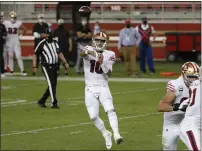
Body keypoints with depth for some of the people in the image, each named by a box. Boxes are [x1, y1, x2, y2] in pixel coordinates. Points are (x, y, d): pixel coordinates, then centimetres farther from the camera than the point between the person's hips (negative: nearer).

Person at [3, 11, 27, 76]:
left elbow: (24, 29, 12)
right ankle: (11, 70, 12)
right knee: (10, 56, 5)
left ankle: (22, 70, -3)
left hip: (16, 42, 0)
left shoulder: (18, 23, -3)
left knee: (19, 56, -5)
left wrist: (20, 35, 4)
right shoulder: (6, 23, -6)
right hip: (8, 41, 0)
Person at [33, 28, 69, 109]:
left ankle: (41, 101, 20)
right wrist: (34, 66, -11)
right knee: (51, 84, -11)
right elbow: (35, 54, -6)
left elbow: (59, 53, 21)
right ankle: (54, 103, -6)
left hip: (54, 66, 7)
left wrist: (65, 62, 14)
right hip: (46, 67, -7)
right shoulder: (42, 44, -10)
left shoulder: (55, 42, 10)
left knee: (53, 85, 9)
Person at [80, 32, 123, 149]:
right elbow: (82, 54, -30)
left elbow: (109, 73, -8)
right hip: (90, 89, 0)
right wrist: (88, 52, -53)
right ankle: (106, 134, 21)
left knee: (110, 110, -20)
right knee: (94, 116, 0)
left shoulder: (109, 55, 0)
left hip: (103, 87, 0)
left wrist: (102, 62, -24)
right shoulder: (89, 50, -4)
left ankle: (116, 134, -24)